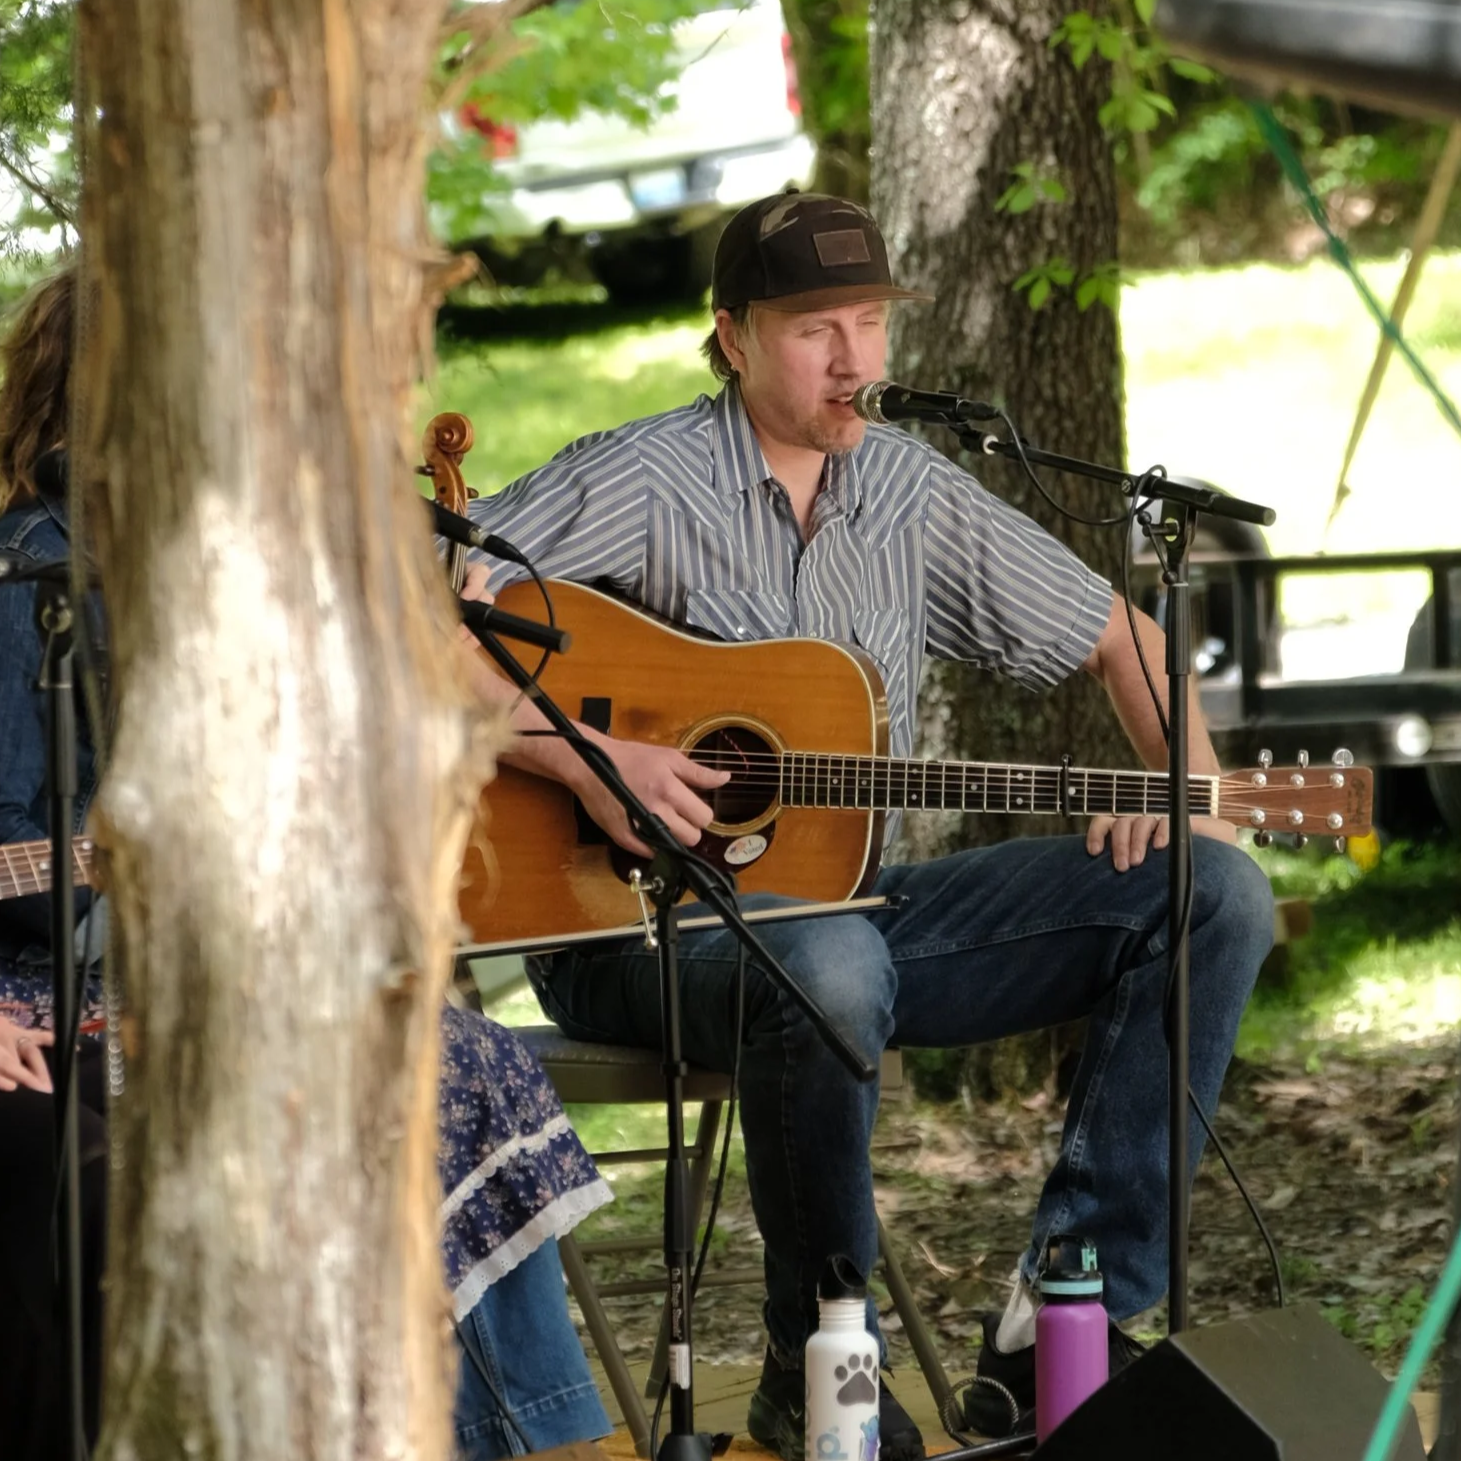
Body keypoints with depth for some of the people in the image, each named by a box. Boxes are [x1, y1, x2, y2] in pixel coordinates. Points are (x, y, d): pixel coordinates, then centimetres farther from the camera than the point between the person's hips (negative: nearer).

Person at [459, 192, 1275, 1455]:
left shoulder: (913, 491, 9)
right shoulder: (643, 481, -10)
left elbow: (1115, 632, 18)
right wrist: (583, 757, -28)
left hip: (845, 902, 7)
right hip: (640, 925, -7)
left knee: (1215, 894, -8)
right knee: (834, 964, -43)